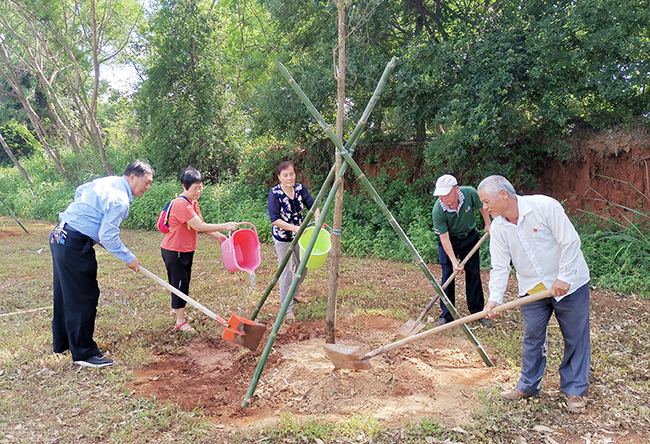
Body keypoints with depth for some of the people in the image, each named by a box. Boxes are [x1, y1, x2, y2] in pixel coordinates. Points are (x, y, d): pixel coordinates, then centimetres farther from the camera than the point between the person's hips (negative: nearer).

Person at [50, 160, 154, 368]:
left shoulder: (108, 181, 9)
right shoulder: (120, 200, -19)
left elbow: (80, 191, 25)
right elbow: (108, 237, -20)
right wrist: (129, 258, -9)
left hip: (59, 236, 10)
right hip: (76, 246, -10)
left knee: (64, 294, 20)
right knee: (84, 298, -2)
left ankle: (62, 343, 36)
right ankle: (84, 353, 6)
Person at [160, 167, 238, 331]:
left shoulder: (193, 202, 6)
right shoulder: (181, 204, -26)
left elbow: (201, 224, 5)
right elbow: (199, 227, -29)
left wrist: (218, 235, -10)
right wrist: (225, 226, -28)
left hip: (186, 250, 9)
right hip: (174, 251, -9)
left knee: (184, 281, 22)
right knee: (179, 283, -1)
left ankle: (177, 308, 43)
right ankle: (180, 321, 10)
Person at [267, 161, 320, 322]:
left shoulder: (300, 188, -7)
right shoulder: (275, 194, -21)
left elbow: (313, 206, -4)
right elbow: (275, 220, -24)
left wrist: (317, 218, -24)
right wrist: (294, 228, -31)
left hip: (299, 234, 6)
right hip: (282, 238, -6)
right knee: (286, 271, 0)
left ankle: (294, 294, 45)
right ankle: (287, 309, 12)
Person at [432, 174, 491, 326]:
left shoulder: (470, 193, -26)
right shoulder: (437, 211, -31)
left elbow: (481, 205, -1)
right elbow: (444, 237, -25)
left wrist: (487, 224, 4)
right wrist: (453, 261, -29)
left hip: (469, 237, 2)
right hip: (448, 240, -2)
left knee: (474, 274, 5)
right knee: (447, 275, -4)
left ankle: (478, 312, 17)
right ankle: (446, 314, 7)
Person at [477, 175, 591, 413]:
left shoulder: (545, 206, -21)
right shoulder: (498, 228, -5)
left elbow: (570, 242, -18)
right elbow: (500, 267, -5)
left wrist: (563, 278, -20)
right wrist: (495, 298, -17)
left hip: (568, 284, -4)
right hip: (532, 290, 4)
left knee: (575, 338, 7)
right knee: (532, 338, 10)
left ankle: (574, 390, 23)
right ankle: (528, 385, 26)